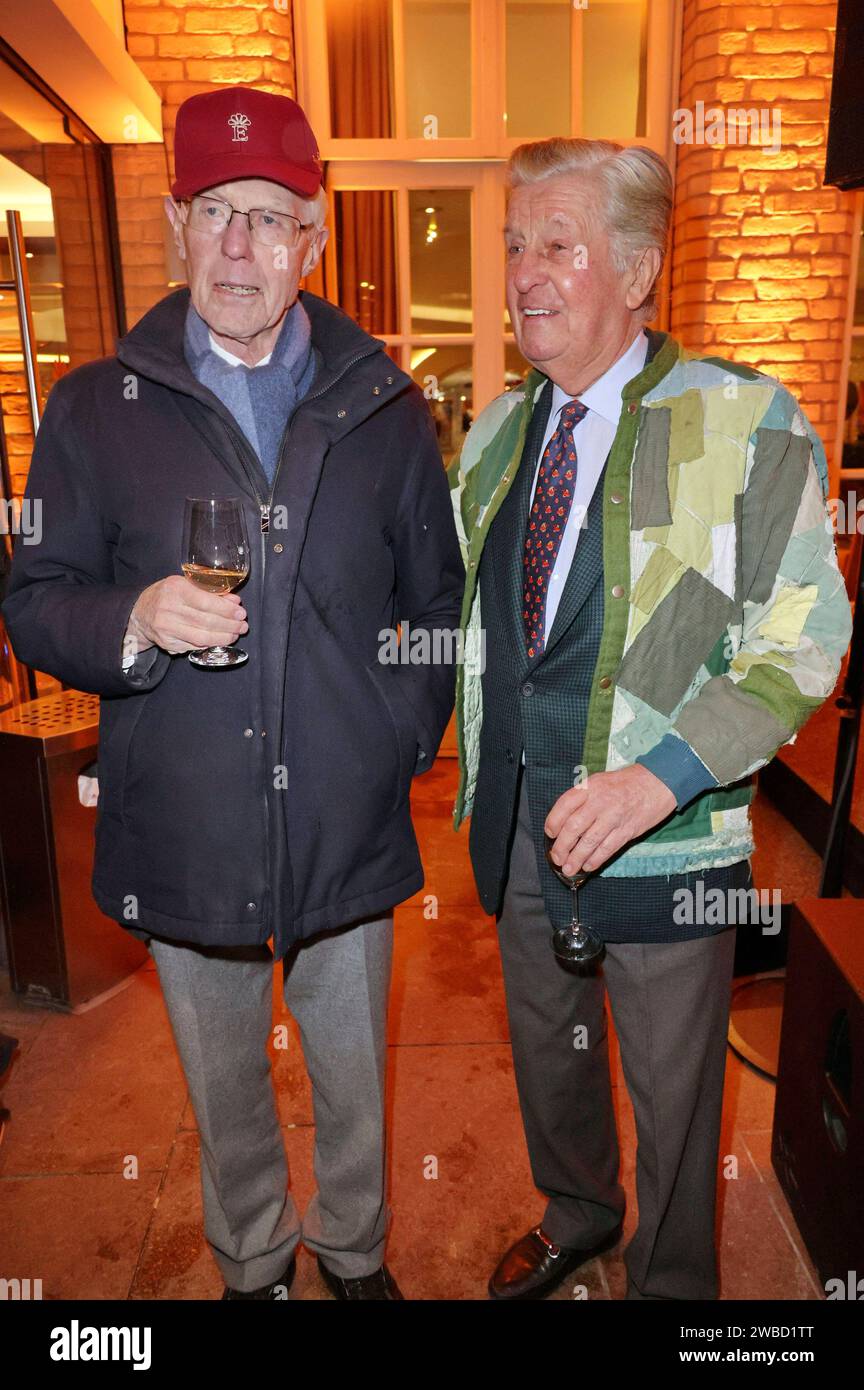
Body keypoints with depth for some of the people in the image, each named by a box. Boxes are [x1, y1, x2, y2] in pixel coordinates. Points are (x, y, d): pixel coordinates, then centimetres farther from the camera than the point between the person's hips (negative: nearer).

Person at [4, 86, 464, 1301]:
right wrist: (138, 622, -22)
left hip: (347, 834, 1)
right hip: (183, 842, 0)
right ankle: (250, 1267, 52)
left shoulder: (385, 407, 1)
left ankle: (355, 1253, 52)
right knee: (226, 1097, 22)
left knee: (353, 1086, 22)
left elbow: (440, 598, 7)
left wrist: (406, 735, -3)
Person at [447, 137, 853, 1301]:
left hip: (666, 844, -5)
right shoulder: (495, 434, 6)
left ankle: (670, 1280, 48)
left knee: (672, 1093, 17)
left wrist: (660, 776, -25)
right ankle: (576, 1216, 57)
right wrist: (482, 783, 5)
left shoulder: (746, 424, -12)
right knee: (547, 1051, 26)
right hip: (519, 828, 6)